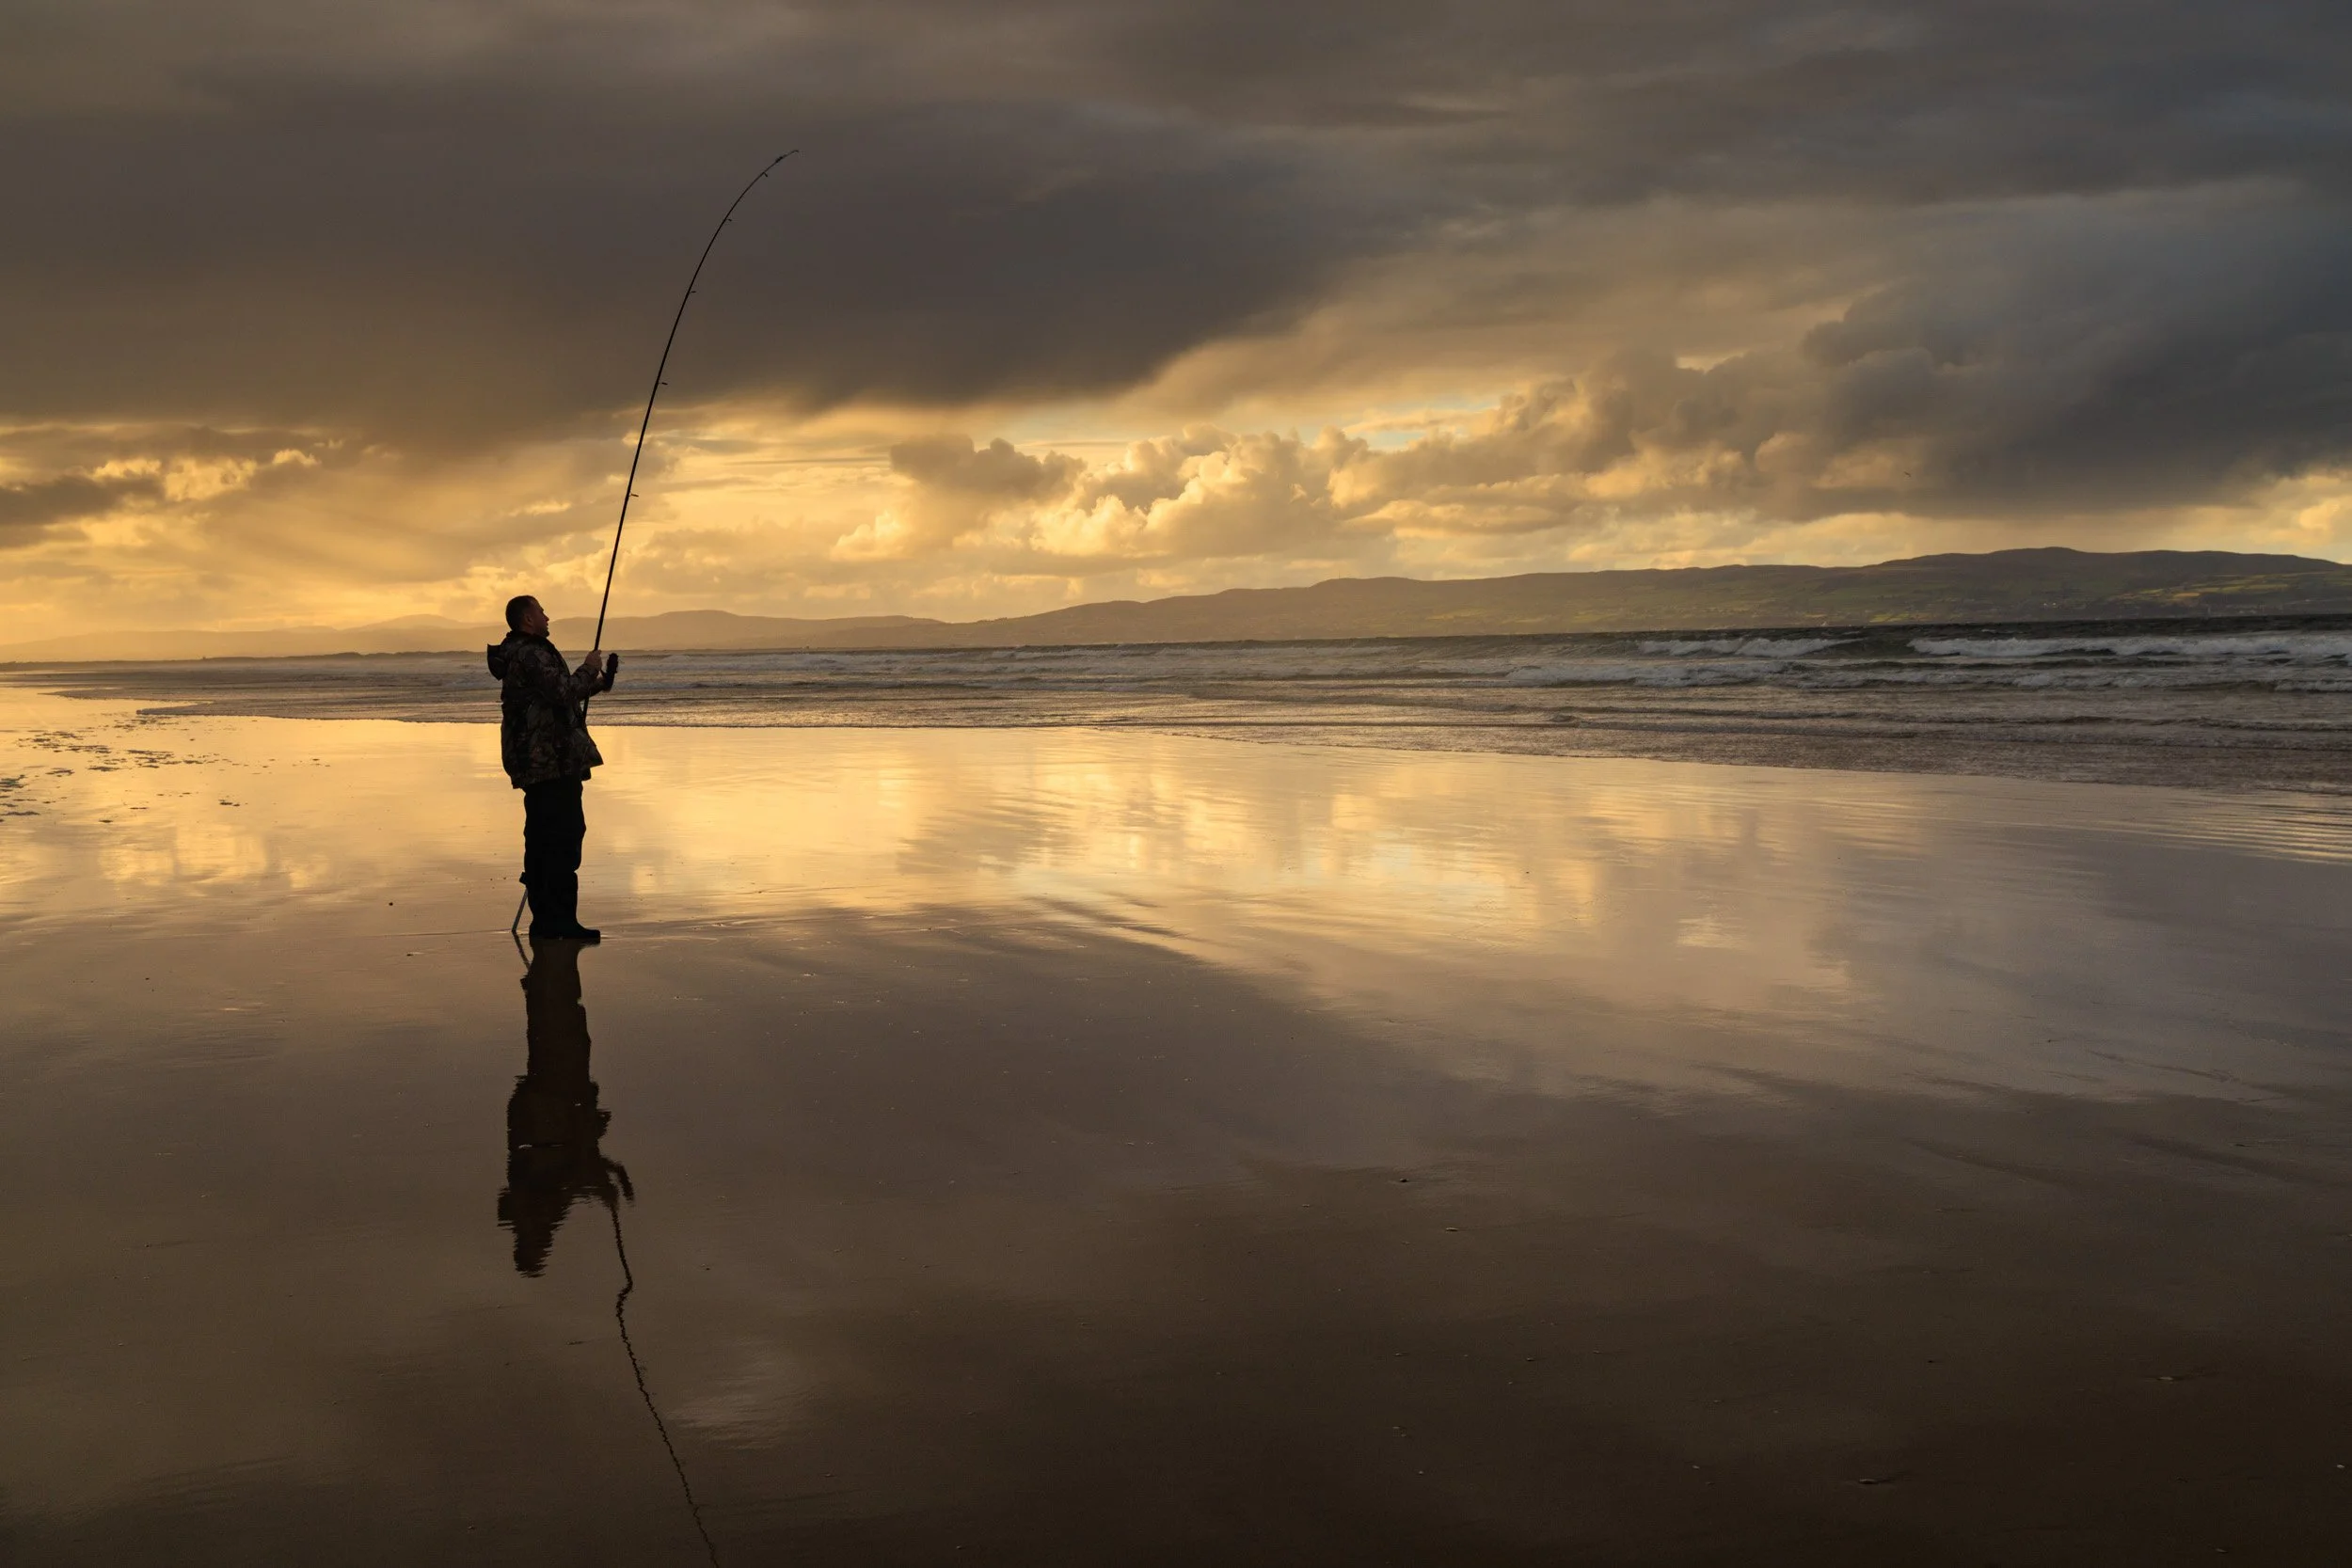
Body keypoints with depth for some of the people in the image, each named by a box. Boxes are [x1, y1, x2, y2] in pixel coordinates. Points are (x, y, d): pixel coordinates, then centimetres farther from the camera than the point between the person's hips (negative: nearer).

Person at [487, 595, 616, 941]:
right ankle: (560, 919, -14)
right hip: (553, 761, -11)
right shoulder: (531, 654, -14)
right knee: (564, 837, -12)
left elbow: (554, 696, 28)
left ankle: (544, 918, 16)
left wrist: (598, 682, 23)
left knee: (543, 838, 12)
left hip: (534, 763, 11)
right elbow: (562, 692, -23)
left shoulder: (521, 654, 21)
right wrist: (589, 669, -6)